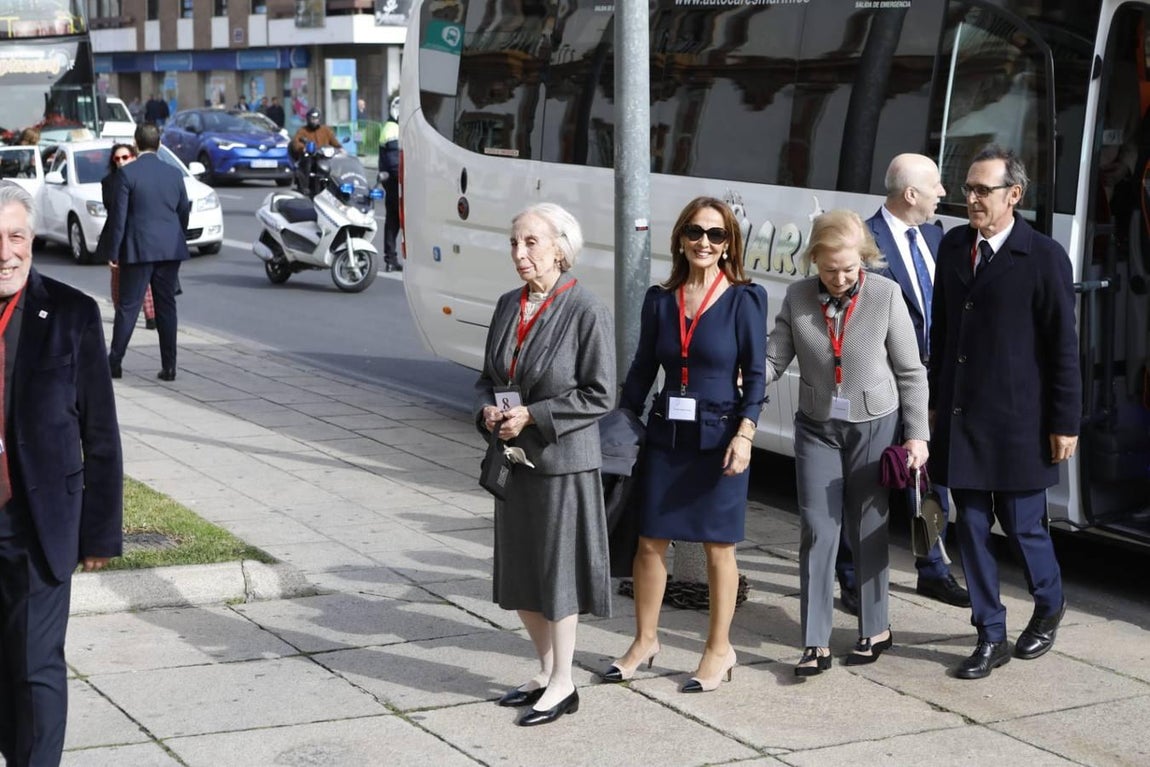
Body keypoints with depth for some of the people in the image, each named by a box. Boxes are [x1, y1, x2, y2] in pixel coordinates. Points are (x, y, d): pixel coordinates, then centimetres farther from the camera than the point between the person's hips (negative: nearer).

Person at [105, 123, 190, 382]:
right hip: (170, 250, 3)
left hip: (138, 249, -3)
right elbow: (184, 212, 10)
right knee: (167, 307, 7)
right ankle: (169, 366, 6)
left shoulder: (127, 173, -8)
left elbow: (119, 214, -8)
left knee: (127, 307, 3)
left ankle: (114, 362, 7)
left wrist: (113, 251, -3)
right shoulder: (174, 174, 4)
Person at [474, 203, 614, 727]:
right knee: (519, 571, 13)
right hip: (515, 458, 7)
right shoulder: (509, 305, 7)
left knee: (556, 570, 1)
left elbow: (598, 395, -13)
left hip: (563, 461, -7)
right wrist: (488, 411, -5)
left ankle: (562, 684, 14)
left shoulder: (586, 311, -13)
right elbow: (488, 378, 16)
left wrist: (533, 416, -18)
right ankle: (546, 671, 29)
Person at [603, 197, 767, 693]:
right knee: (650, 541, 7)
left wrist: (744, 434, -16)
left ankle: (719, 650, 21)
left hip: (718, 438, -3)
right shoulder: (660, 300, 5)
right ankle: (645, 641, 24)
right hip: (665, 435, 4)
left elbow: (754, 375, -6)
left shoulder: (744, 299, -5)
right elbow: (642, 371, 11)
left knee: (718, 546, 7)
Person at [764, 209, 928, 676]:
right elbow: (774, 359, -4)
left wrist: (917, 434, -6)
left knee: (868, 532, 8)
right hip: (817, 428, 2)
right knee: (817, 532, -1)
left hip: (875, 427, -2)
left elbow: (910, 373, -5)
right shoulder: (798, 297, -3)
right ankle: (816, 645, 3)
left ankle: (875, 631, 25)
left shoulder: (885, 295, -10)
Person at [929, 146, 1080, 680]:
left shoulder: (1044, 257, -10)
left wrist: (1065, 423, -8)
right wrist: (935, 398, 14)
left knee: (1022, 526, 5)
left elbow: (1063, 347, -8)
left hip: (1017, 422, -5)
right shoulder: (953, 246, 7)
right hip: (961, 418, 5)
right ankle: (990, 636, 19)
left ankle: (1049, 605, 34)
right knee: (972, 529, 8)